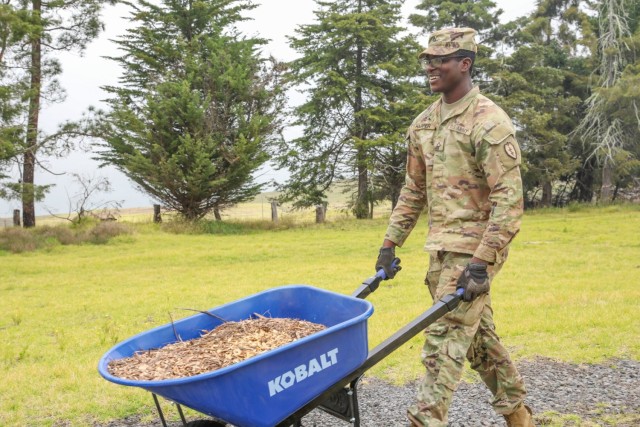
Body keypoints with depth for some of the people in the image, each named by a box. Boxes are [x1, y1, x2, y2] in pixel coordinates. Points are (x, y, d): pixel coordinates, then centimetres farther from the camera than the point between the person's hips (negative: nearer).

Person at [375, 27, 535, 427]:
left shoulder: (490, 122, -14)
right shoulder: (423, 124, 10)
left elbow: (509, 198, -18)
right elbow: (413, 190, 16)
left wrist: (482, 261, -23)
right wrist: (391, 243, 11)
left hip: (474, 247, -8)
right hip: (442, 245, 8)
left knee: (445, 336, -9)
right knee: (478, 333, 16)